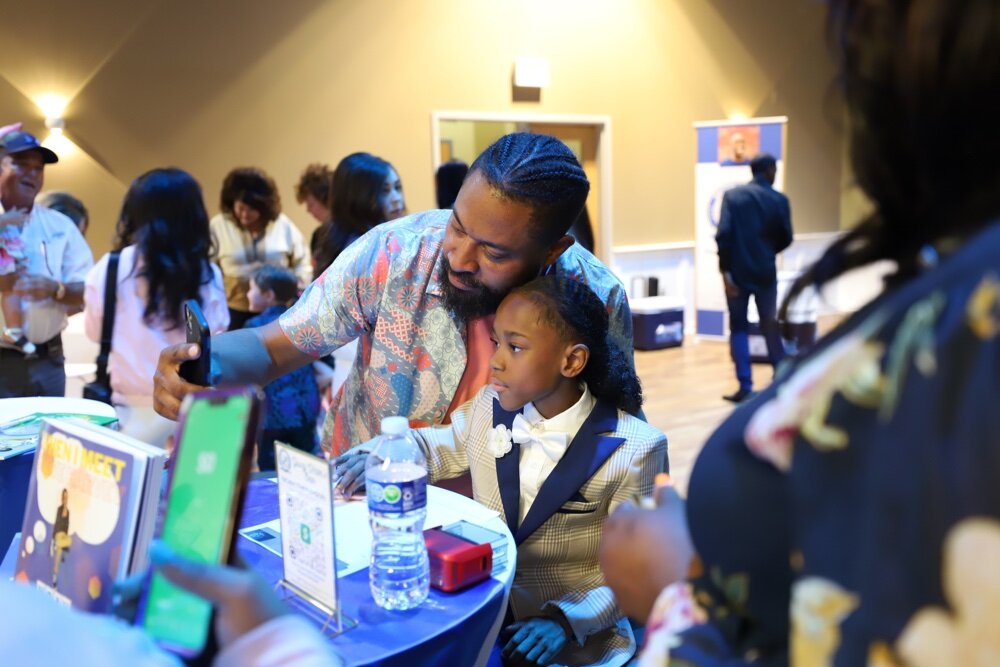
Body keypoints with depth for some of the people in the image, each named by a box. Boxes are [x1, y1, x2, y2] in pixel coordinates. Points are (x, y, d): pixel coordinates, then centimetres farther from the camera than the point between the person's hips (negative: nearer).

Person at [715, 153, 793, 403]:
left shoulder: (732, 195, -3)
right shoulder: (779, 200, 0)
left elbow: (723, 234, -12)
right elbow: (785, 239, 4)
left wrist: (725, 270, -10)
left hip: (737, 272, -1)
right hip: (765, 272, 1)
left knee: (739, 327, 6)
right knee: (770, 325, 16)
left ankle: (745, 387, 1)